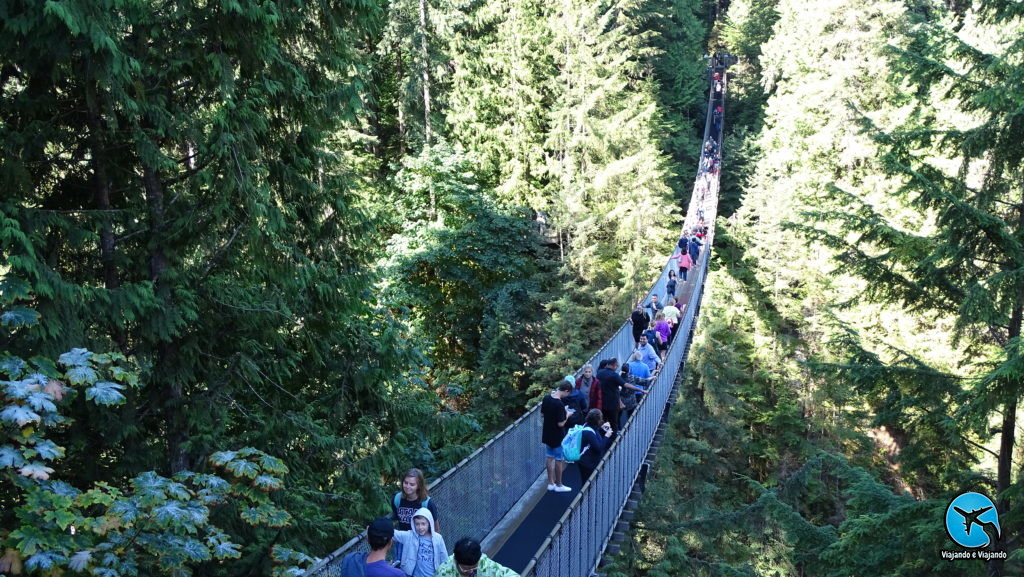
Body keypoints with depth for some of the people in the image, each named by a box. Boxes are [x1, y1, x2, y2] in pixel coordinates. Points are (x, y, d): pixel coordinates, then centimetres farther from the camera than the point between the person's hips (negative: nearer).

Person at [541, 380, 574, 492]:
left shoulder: (546, 398, -4)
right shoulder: (559, 405, -28)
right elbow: (561, 423, -25)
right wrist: (567, 415, -7)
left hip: (547, 434, 7)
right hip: (557, 437, -7)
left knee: (550, 458, 18)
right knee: (559, 460, 7)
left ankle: (550, 483, 26)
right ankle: (559, 485, 19)